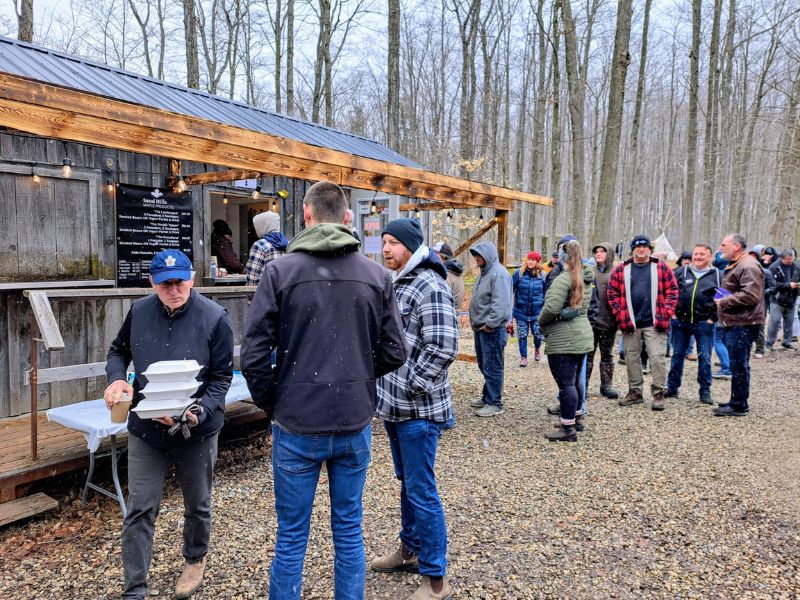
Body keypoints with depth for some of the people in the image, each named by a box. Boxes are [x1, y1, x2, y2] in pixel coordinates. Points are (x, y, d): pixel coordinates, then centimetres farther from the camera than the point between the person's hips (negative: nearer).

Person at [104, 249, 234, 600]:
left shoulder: (214, 318, -15)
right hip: (145, 429, 2)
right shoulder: (139, 312, -4)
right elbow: (118, 351, 13)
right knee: (140, 509, 5)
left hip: (197, 431, -2)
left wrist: (198, 413, -26)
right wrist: (116, 378, -9)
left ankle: (195, 560, 46)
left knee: (197, 505, 18)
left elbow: (221, 377, -11)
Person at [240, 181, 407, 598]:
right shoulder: (377, 275, -2)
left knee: (291, 538, 13)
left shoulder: (280, 270, -9)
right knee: (349, 531, 18)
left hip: (297, 426, -2)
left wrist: (271, 405, 5)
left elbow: (254, 354, -11)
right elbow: (394, 353, 1)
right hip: (355, 424, 2)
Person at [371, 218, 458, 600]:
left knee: (421, 491, 0)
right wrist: (388, 389, 12)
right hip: (395, 406, 9)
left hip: (418, 409, -9)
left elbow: (443, 347, -23)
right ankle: (410, 550, 39)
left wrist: (412, 389, -18)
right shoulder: (396, 283, 12)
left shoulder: (429, 286, -16)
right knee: (407, 483, 21)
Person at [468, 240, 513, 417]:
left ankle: (494, 404, 6)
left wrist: (489, 324, -22)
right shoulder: (485, 272, 15)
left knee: (492, 367, -3)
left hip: (492, 329, -10)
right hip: (481, 328, 10)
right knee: (483, 365, 19)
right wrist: (476, 322, 15)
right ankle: (487, 397, 31)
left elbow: (500, 304, -24)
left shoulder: (499, 274, -17)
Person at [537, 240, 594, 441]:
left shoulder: (563, 279, -18)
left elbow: (551, 308, -23)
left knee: (565, 383, -4)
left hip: (563, 340, -10)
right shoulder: (585, 279, 11)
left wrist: (541, 321, -5)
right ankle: (576, 417, 35)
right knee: (575, 379, 21)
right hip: (582, 335, 10)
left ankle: (568, 428, 2)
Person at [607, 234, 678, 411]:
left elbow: (672, 291, 2)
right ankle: (635, 392, 22)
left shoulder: (662, 268, 4)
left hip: (655, 323, -2)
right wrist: (620, 314, -3)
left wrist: (666, 313, -6)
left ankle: (658, 393, 8)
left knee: (657, 357, -3)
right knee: (631, 357, 10)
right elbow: (613, 293, 6)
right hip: (630, 323, 2)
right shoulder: (621, 270, 7)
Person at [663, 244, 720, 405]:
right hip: (681, 321, 2)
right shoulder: (682, 271, 6)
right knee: (677, 355, 10)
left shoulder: (716, 275, 2)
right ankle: (672, 388, 19)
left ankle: (705, 391, 13)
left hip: (704, 323, -2)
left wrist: (713, 318, -6)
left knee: (704, 358, 2)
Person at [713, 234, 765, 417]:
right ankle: (736, 401, 26)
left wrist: (724, 302, -17)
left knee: (739, 365, -5)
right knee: (737, 365, 16)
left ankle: (739, 406, 1)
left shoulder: (747, 266, -15)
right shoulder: (734, 265, 20)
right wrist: (722, 301, 13)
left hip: (743, 324, -11)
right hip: (733, 323, 11)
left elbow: (751, 296, -25)